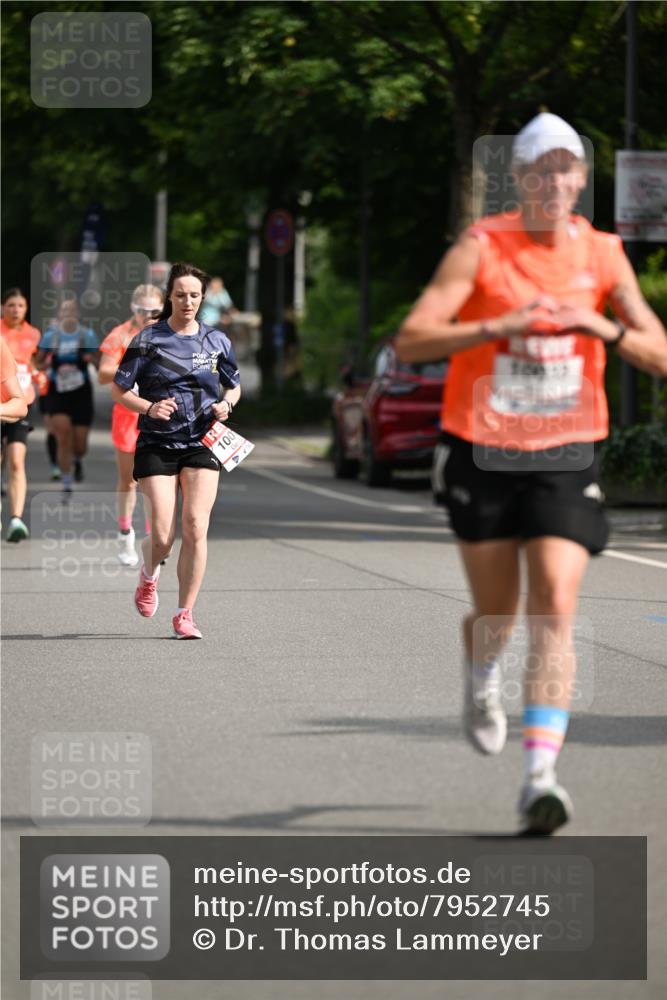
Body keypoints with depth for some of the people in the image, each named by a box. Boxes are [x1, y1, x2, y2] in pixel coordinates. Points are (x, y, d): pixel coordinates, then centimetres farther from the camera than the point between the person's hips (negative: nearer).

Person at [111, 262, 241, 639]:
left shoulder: (217, 340, 7)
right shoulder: (148, 340, -1)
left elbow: (234, 386, 20)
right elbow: (119, 390, 2)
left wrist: (226, 404, -2)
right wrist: (149, 408, -15)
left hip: (202, 443, 2)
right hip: (157, 446, -2)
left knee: (195, 527, -13)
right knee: (162, 536, -8)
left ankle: (185, 614, -3)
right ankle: (149, 575, 29)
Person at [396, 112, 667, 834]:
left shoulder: (602, 254, 3)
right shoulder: (481, 248, -6)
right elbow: (411, 341, -14)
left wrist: (601, 326, -17)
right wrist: (501, 325, -26)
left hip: (566, 459, 1)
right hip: (485, 454, -1)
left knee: (555, 611, -14)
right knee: (497, 610, 11)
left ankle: (540, 776, -18)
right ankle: (480, 682, 48)